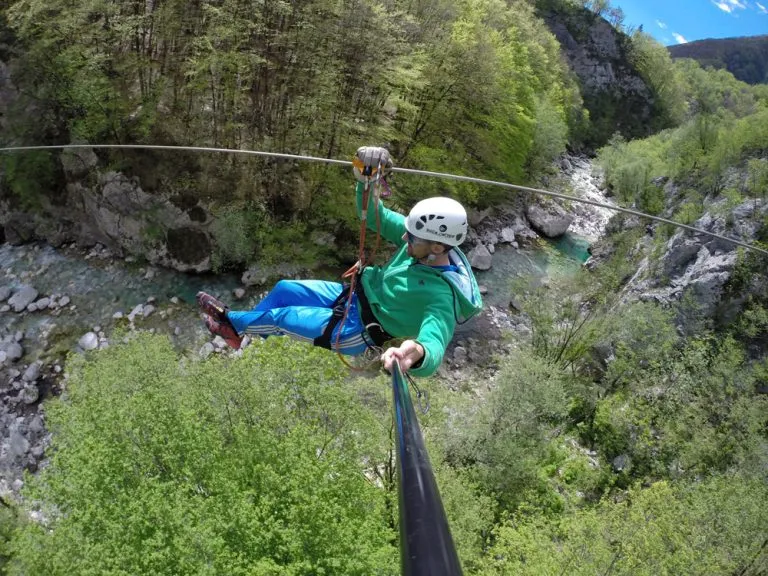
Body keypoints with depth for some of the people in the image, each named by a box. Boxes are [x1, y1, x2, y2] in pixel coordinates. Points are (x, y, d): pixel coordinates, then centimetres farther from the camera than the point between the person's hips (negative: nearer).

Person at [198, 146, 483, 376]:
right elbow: (374, 216, -7)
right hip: (354, 294, 7)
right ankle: (238, 328, 37)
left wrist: (417, 352, -77)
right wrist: (366, 180, -27)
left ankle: (231, 320, 33)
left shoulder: (442, 296, -37)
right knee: (283, 289, 12)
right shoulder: (422, 238, -16)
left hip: (357, 329, -7)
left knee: (279, 316, 2)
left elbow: (435, 345, -52)